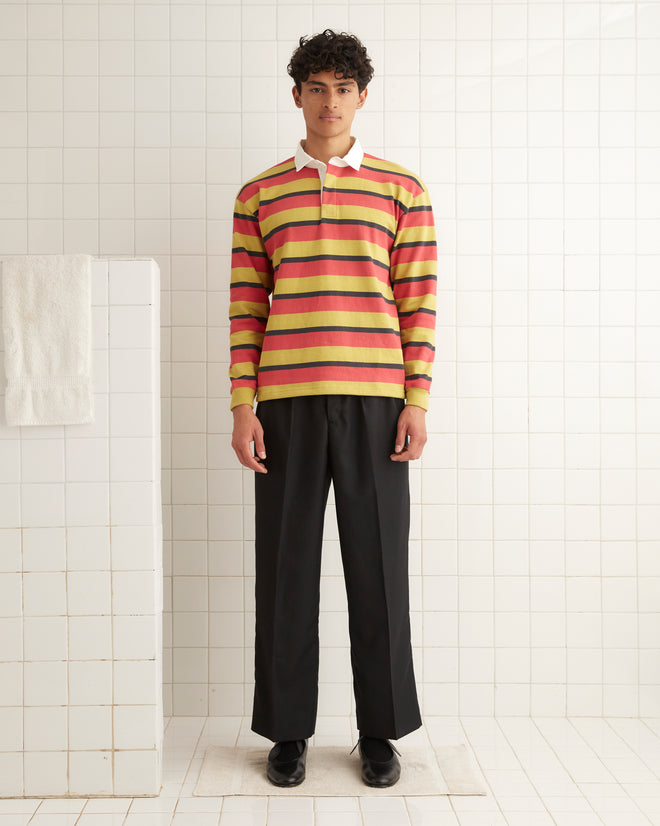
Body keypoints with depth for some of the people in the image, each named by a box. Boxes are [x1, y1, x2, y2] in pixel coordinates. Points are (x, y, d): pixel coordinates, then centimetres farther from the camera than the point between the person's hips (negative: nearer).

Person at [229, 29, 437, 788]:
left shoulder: (403, 190, 9)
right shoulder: (258, 195, 11)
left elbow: (418, 301, 5)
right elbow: (245, 307, 7)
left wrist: (417, 401, -4)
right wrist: (243, 406, -1)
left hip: (374, 400, 0)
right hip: (286, 400, 1)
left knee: (378, 564, 3)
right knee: (286, 565, 5)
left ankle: (380, 730, 19)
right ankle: (288, 730, 19)